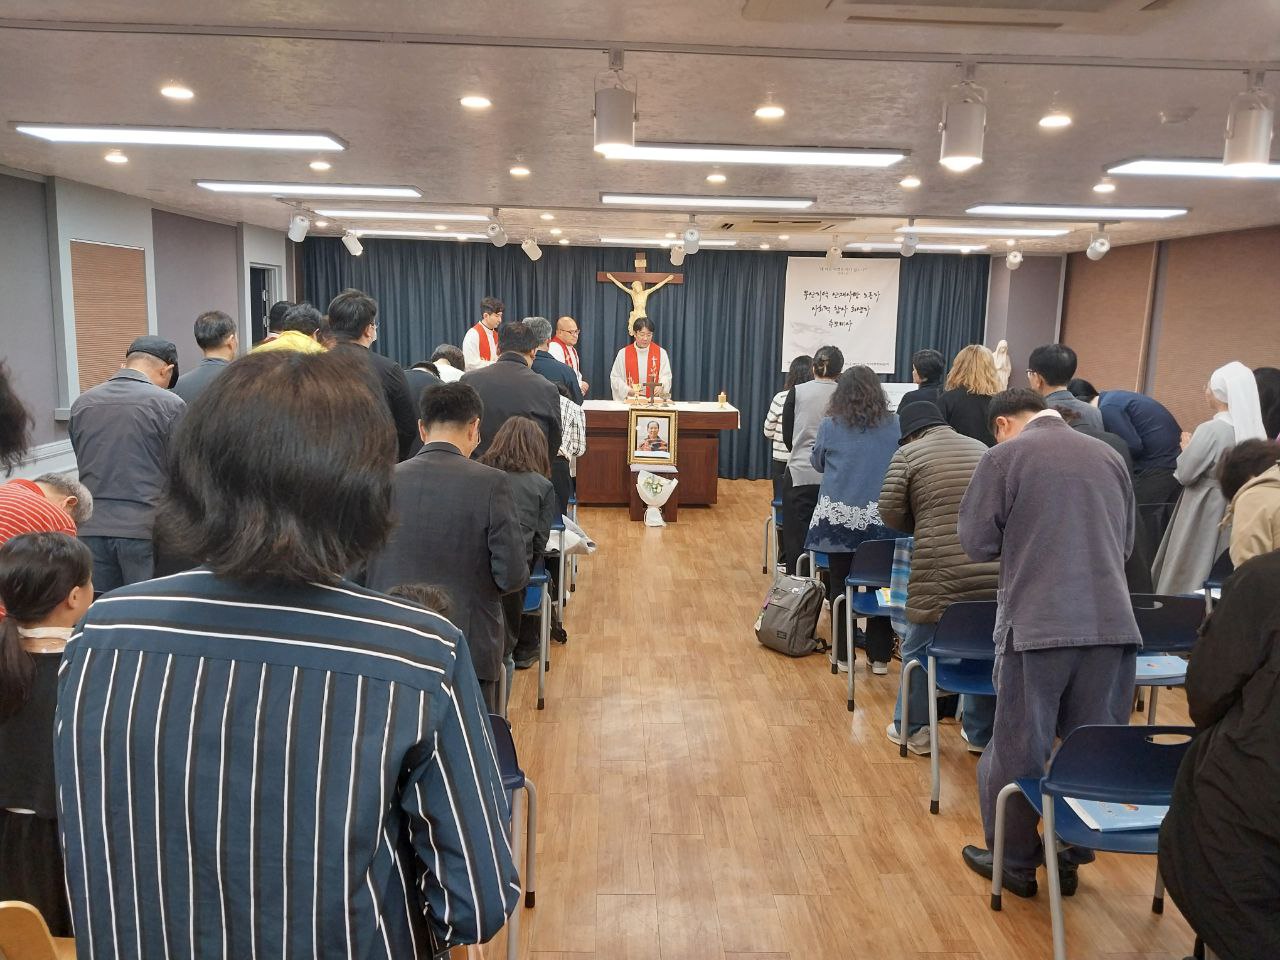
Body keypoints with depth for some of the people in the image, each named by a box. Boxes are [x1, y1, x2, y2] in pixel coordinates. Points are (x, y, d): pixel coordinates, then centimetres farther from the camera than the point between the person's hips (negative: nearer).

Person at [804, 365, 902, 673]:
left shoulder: (829, 425, -3)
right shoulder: (894, 425, -2)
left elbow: (817, 463, 10)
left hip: (838, 516, 0)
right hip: (881, 517, 1)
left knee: (841, 584, 9)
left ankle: (843, 654, 15)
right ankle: (879, 656, 13)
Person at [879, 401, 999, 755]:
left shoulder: (908, 453, 3)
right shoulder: (983, 448, 17)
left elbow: (890, 511, -3)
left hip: (942, 571, -5)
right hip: (995, 571, 5)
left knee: (919, 647, 10)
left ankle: (913, 729, 22)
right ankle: (981, 733, 27)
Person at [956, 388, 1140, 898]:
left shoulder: (1004, 456, -2)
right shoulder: (1109, 455, 12)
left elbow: (977, 542, -1)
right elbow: (1126, 542, 21)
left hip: (1038, 625, -4)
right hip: (1112, 624, 5)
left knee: (1018, 750, 10)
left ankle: (1016, 861, 24)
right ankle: (1070, 856, 30)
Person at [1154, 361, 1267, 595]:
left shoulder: (1211, 430, -20)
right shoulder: (1254, 430, 0)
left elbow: (1185, 473, -15)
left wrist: (1187, 447, 3)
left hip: (1205, 514, -6)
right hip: (1238, 516, 6)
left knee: (1188, 576, 5)